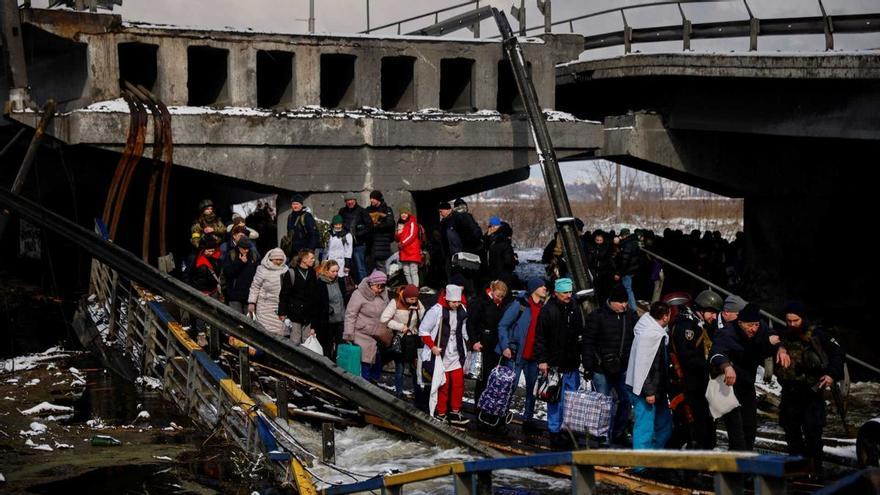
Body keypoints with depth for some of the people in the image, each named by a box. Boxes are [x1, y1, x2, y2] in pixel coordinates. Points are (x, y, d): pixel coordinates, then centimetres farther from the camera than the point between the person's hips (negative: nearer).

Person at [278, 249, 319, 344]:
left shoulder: (312, 273, 10)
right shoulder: (292, 273, -6)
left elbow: (315, 295, 13)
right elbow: (284, 294, -6)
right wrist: (282, 313, -9)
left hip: (308, 314, 4)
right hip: (294, 314, -4)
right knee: (295, 342, -2)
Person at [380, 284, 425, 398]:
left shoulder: (417, 304, -2)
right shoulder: (396, 303, -13)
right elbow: (383, 319, -18)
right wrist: (400, 326, -18)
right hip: (399, 340, -3)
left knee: (415, 367, 2)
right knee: (399, 368, 3)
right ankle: (399, 393, 15)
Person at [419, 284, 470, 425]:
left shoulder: (461, 310, 3)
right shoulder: (436, 311, -17)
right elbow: (423, 330, -11)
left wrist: (464, 347, 16)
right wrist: (432, 346, -15)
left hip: (455, 355, 6)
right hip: (440, 354, -6)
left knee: (458, 383, 5)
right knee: (443, 385, -1)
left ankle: (455, 413, 16)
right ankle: (440, 414, 11)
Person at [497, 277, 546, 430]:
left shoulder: (543, 308, 11)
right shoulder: (520, 304, -6)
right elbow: (503, 325, -4)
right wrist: (505, 347, -13)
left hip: (534, 357, 5)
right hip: (517, 354, -5)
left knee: (532, 389, 8)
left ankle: (528, 420, 16)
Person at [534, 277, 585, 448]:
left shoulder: (574, 309, 10)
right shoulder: (548, 310, -8)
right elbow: (540, 338, -8)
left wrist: (581, 357, 17)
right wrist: (542, 360, -14)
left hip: (572, 365, 6)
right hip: (555, 364, -6)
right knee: (556, 399, -2)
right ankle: (554, 432, 5)